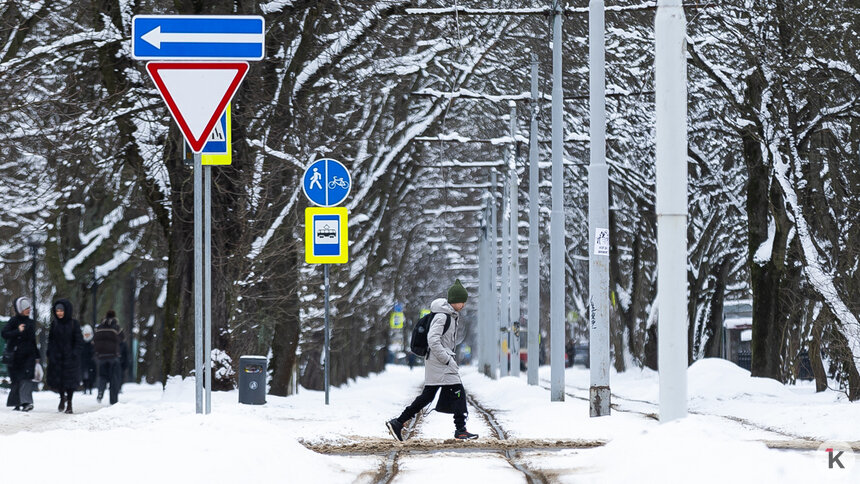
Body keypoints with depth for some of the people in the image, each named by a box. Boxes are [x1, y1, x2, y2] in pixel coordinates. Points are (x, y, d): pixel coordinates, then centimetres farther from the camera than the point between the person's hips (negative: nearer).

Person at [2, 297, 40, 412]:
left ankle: (26, 401, -20)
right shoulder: (14, 321, -1)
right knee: (17, 379, -1)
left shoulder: (31, 322, 15)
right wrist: (18, 331, -22)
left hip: (29, 355, 3)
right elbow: (4, 334, -9)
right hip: (16, 354, -3)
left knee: (26, 377, -11)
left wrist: (37, 356, 22)